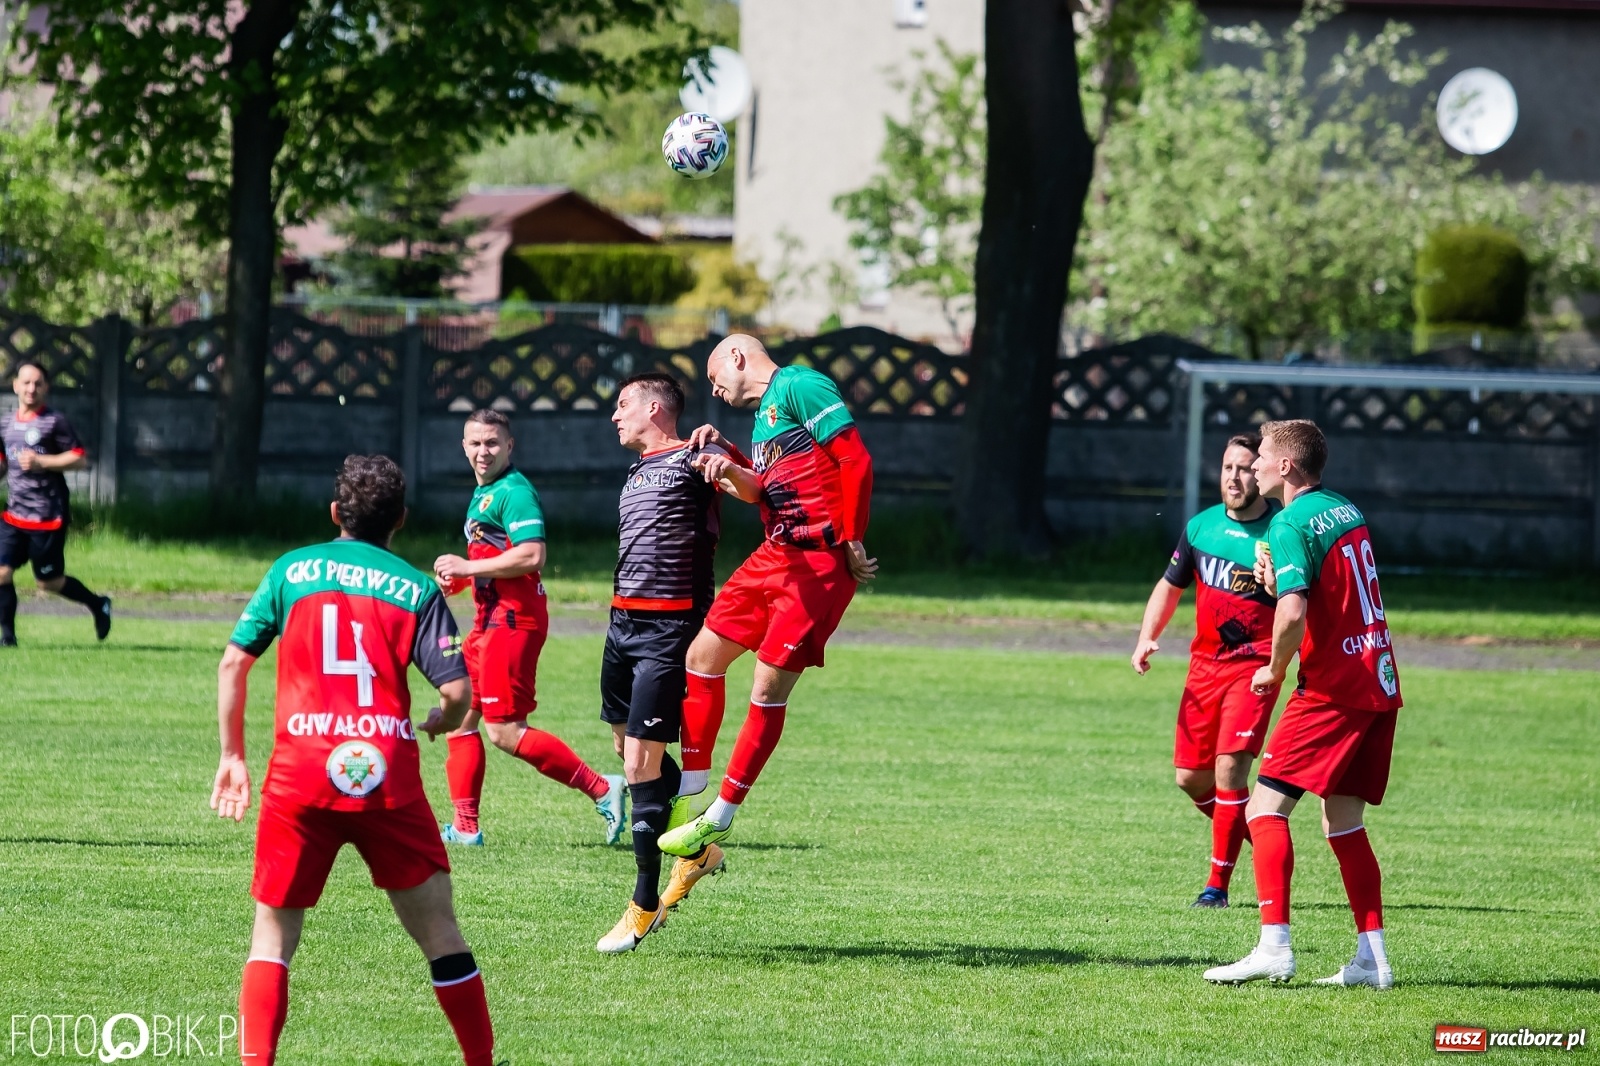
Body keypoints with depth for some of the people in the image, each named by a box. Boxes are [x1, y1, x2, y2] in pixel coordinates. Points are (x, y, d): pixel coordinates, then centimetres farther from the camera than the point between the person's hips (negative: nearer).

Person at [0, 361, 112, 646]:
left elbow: (80, 459, -11)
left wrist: (41, 462, -18)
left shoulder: (55, 422, -7)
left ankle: (98, 604, 26)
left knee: (49, 581, 2)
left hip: (48, 516, -6)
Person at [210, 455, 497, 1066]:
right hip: (387, 778, 0)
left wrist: (232, 756, 17)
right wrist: (436, 724, 23)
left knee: (273, 935, 10)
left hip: (299, 776, 0)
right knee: (438, 930, 12)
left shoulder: (291, 571, 10)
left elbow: (234, 661, 8)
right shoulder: (417, 589, 7)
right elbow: (458, 693, 0)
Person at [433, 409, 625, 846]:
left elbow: (531, 555, -26)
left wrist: (468, 566, -20)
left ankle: (601, 789, -10)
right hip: (490, 620, 10)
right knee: (461, 716, 11)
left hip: (512, 621, -10)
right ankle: (464, 826, 14)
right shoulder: (483, 494, 18)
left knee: (504, 731, -12)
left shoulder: (514, 492, -14)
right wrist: (459, 577, 11)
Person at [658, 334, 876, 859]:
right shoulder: (763, 411, 22)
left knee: (768, 688, -7)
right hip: (775, 555, 10)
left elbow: (857, 459, -16)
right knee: (703, 655, 10)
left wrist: (852, 543, -14)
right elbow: (760, 490, 15)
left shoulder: (799, 386, -9)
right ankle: (691, 786, 19)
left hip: (820, 563, -10)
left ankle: (721, 815, -1)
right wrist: (728, 467, -4)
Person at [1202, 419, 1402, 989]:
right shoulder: (1347, 510, 16)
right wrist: (1278, 579, 11)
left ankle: (1274, 945, -18)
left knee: (1266, 806, -7)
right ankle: (1372, 957, 7)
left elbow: (1292, 614, -24)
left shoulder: (1292, 522, -12)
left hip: (1333, 687, -9)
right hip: (1379, 684, 9)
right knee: (1344, 821, 13)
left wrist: (1274, 671, -7)